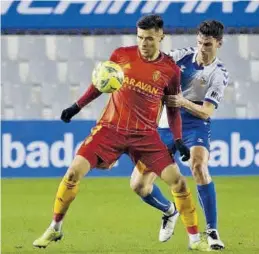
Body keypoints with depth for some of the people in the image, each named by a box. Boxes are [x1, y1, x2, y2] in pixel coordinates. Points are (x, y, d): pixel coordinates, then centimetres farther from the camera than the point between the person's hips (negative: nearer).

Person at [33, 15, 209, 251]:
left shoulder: (170, 70, -3)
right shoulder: (121, 55, -2)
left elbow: (173, 109, 7)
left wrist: (178, 141, -2)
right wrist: (77, 106, 11)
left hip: (146, 134, 0)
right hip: (111, 127, 0)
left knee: (177, 180, -10)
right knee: (74, 171, -11)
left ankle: (195, 239, 5)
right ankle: (55, 228, 7)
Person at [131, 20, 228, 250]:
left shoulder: (219, 75, -7)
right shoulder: (183, 56, -2)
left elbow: (206, 112, -14)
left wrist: (183, 102, -33)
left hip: (195, 125, -3)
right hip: (166, 126, 3)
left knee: (198, 166, -36)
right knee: (139, 185, -5)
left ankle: (212, 231, -24)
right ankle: (169, 211, 30)